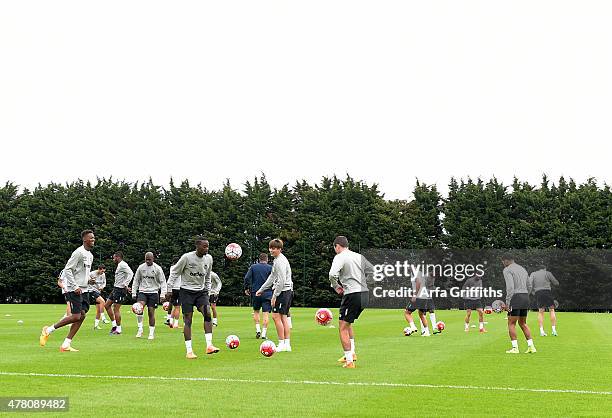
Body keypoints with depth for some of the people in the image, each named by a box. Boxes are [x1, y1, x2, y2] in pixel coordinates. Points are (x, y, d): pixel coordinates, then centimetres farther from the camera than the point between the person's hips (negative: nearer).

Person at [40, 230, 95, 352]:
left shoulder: (90, 255, 16)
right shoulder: (79, 252, -12)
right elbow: (67, 270, -16)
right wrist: (75, 287, -20)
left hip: (84, 290, 9)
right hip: (74, 290, -9)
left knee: (82, 315, -1)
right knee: (76, 317, -13)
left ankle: (66, 344, 2)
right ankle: (48, 330, 4)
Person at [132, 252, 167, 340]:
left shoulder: (157, 268, -1)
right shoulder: (141, 267, 5)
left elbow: (162, 281, 0)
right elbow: (136, 280, 12)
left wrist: (163, 294, -9)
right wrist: (133, 293, 7)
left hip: (153, 293, -1)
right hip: (142, 291, 1)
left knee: (151, 312, -1)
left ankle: (151, 333, 11)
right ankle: (140, 329, -12)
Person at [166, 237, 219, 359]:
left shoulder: (209, 258, 2)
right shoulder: (187, 257, -13)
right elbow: (174, 272, -3)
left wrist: (207, 290, 17)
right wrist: (169, 289, -4)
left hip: (201, 291, 4)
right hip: (186, 291, -4)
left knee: (208, 313, -17)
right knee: (188, 320, -4)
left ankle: (209, 346, -18)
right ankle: (189, 351, 1)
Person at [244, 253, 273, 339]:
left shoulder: (253, 267, 5)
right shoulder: (270, 268, 1)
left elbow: (247, 278, -1)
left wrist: (246, 288, 9)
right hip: (267, 294, -2)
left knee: (256, 311, 18)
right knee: (266, 313, -1)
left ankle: (258, 329, 6)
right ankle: (264, 333, -5)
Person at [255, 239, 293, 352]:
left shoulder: (280, 261, -14)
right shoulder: (277, 260, 18)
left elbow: (281, 280, -20)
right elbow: (272, 277, 26)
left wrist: (275, 295, -18)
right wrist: (261, 289, 28)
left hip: (282, 291, -10)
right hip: (287, 292, 10)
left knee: (276, 316, -8)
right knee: (283, 317, 10)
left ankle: (282, 344, -6)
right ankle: (287, 344, 11)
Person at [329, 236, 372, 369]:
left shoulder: (340, 257, -6)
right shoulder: (359, 256, 16)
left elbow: (332, 274, -22)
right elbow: (371, 270, 27)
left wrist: (336, 287, -5)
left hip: (352, 294, -8)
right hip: (365, 294, 8)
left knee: (343, 327, 1)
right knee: (348, 323, 26)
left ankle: (349, 361, -2)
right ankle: (352, 353, 27)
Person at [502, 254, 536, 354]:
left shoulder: (507, 270, -6)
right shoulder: (523, 269, 19)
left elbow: (510, 287, -18)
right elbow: (529, 287, 20)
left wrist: (507, 303, -17)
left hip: (515, 298, -7)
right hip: (525, 297, 7)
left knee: (511, 324, 0)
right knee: (523, 323, 16)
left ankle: (515, 348, -5)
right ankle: (531, 346, 9)